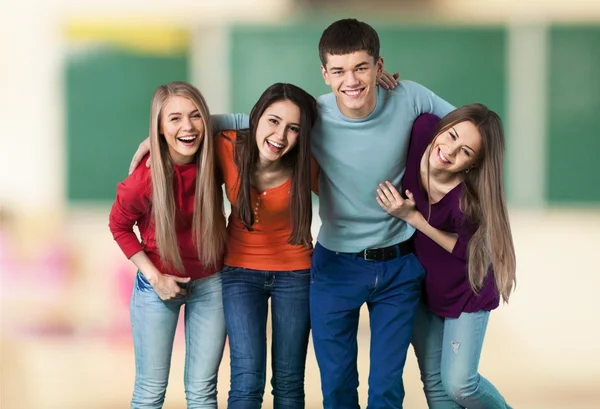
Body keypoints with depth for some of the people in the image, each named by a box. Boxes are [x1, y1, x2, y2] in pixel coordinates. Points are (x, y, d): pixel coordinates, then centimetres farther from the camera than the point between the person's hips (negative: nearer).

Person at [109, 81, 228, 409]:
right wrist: (154, 277, -10)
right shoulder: (143, 179, -23)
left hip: (210, 283, 2)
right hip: (159, 284, -2)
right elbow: (119, 226, -4)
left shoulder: (213, 160, -16)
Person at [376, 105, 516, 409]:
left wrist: (412, 217, -27)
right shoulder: (422, 131, -26)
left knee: (459, 384, -1)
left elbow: (468, 251, -20)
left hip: (465, 290, -5)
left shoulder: (469, 200, -36)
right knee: (434, 382, 11)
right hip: (421, 285, 5)